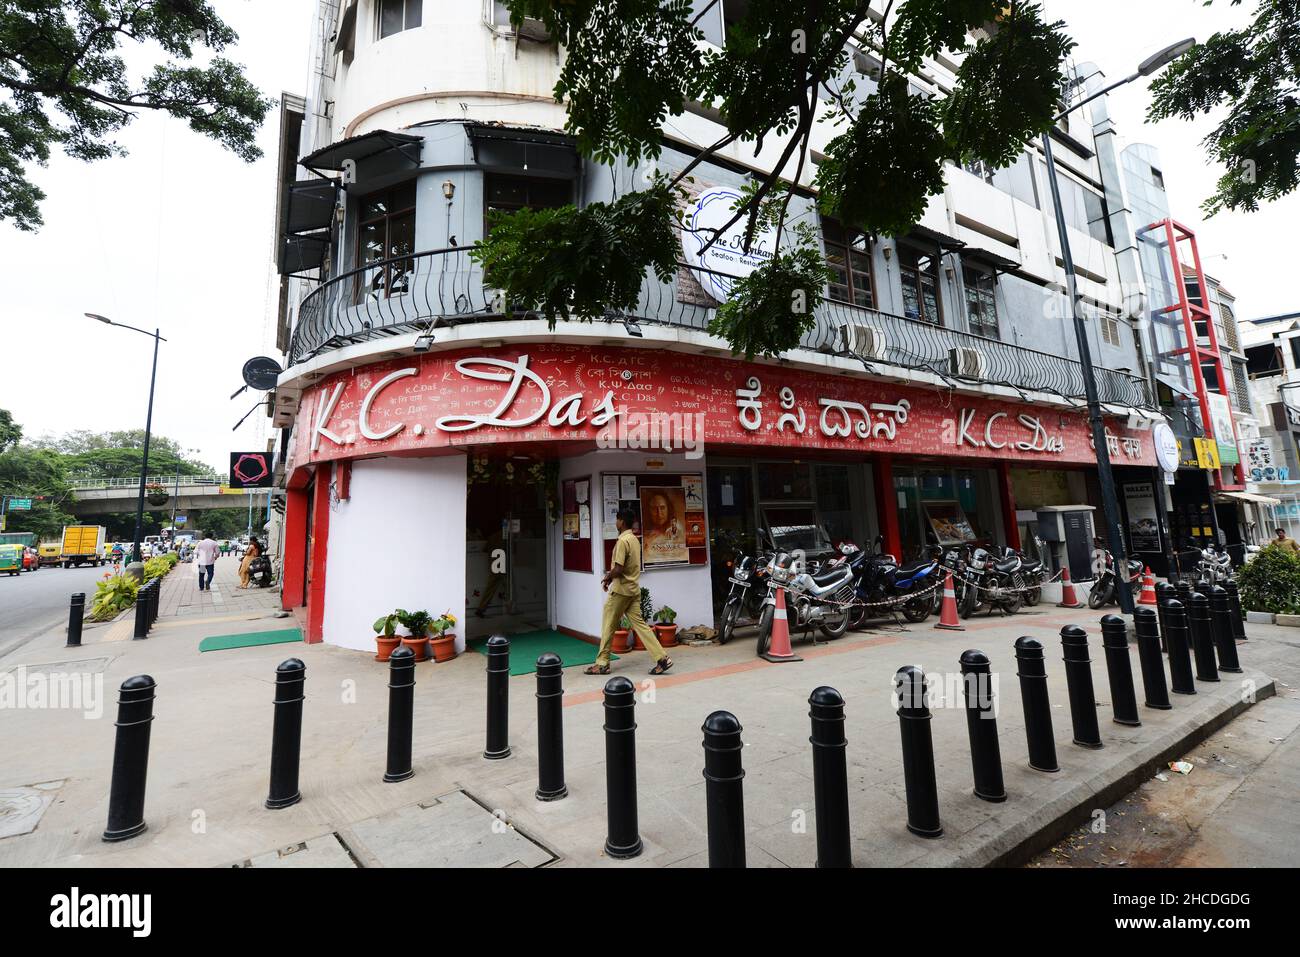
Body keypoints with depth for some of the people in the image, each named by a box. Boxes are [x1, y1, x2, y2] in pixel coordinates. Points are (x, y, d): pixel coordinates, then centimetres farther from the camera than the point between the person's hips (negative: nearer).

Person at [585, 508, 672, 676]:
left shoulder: (622, 540, -17)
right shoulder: (634, 539, 12)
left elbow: (618, 569, -21)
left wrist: (607, 578, -3)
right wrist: (611, 574, 13)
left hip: (620, 590, -8)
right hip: (634, 589, 8)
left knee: (608, 626, 5)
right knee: (639, 624, 7)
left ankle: (602, 663, 15)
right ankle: (662, 658, 1)